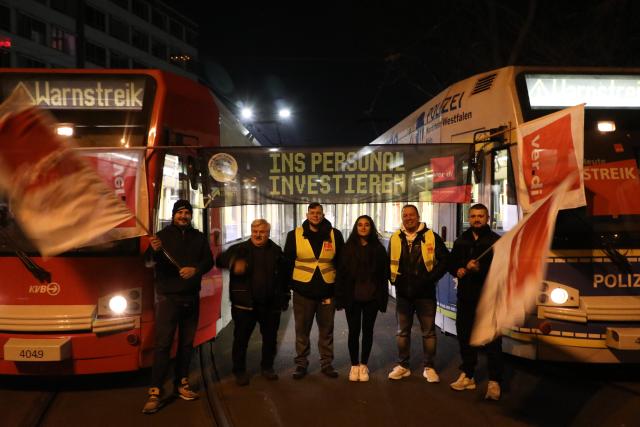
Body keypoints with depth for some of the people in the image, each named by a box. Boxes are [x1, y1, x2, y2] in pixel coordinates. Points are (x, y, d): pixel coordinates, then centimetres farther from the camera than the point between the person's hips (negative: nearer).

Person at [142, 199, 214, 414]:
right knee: (162, 343, -8)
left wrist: (195, 269, -18)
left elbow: (209, 261, 3)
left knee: (187, 343, 10)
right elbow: (148, 261, -14)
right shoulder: (163, 234, -2)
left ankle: (182, 383, 21)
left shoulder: (199, 237, 8)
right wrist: (154, 251, -38)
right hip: (168, 297, -4)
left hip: (191, 298, 4)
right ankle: (155, 391, -7)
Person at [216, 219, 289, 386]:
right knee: (241, 338, 4)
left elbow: (283, 276, 11)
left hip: (271, 304, 2)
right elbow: (220, 260, -14)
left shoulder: (276, 251, 7)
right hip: (244, 303, -2)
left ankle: (267, 367, 31)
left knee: (270, 338, 12)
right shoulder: (240, 249, 0)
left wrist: (284, 298, 10)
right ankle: (239, 371, 19)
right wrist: (233, 263, -35)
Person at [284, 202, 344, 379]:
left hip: (327, 291, 1)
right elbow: (287, 263, 3)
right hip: (303, 291, -1)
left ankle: (327, 363, 25)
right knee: (302, 330, 9)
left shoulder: (335, 235, 2)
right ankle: (301, 363, 23)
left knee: (326, 330, 12)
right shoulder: (295, 235, -1)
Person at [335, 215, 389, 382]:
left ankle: (363, 365, 24)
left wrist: (383, 298, -3)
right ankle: (354, 365, 21)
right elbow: (341, 273, -1)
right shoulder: (348, 247, 0)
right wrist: (340, 297, -7)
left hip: (371, 298, 1)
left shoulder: (378, 248, 1)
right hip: (352, 297, 0)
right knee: (354, 331, 7)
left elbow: (384, 274, 1)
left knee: (368, 331, 10)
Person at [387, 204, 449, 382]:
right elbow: (389, 262, 15)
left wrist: (432, 278, -11)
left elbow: (444, 260, -3)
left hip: (425, 293, -2)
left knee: (429, 332, 6)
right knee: (403, 331, 12)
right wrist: (394, 279, 2)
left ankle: (429, 367, 20)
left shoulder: (431, 237, -5)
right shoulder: (395, 238, 5)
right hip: (403, 293, 3)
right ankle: (403, 366, 24)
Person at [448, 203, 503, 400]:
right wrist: (458, 270, -6)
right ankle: (467, 376, 23)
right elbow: (451, 264, 15)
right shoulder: (461, 241, 15)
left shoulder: (496, 241, 0)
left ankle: (494, 382, 0)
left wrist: (480, 268, -20)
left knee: (492, 340, -6)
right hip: (466, 297, 5)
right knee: (465, 336, 11)